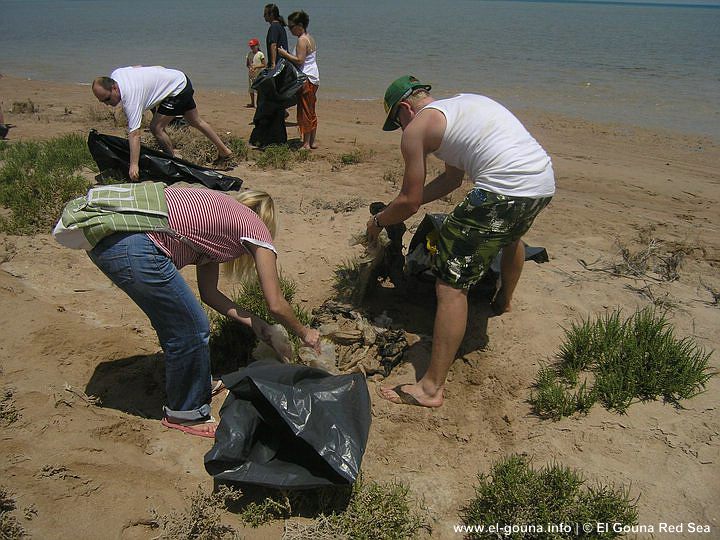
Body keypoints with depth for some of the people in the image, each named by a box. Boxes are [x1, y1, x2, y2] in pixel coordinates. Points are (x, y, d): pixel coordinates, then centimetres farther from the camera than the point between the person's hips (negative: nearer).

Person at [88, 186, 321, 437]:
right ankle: (186, 412, 26)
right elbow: (276, 305, 10)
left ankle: (195, 382, 45)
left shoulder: (219, 213, 29)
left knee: (173, 322, 25)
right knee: (191, 331, 6)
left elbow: (208, 293, 29)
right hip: (134, 250, -10)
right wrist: (304, 333, 28)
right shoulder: (256, 227, 7)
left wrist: (255, 324, 30)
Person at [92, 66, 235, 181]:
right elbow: (137, 66, 12)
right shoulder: (115, 74, -9)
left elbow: (134, 134, -40)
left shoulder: (130, 96, -34)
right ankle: (225, 152, 34)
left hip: (177, 88, -10)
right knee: (196, 121, 21)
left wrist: (134, 166, -44)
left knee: (156, 128, -15)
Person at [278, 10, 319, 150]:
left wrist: (285, 54, -12)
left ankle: (306, 143, -3)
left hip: (306, 79, -10)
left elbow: (299, 60, -22)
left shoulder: (302, 40, -14)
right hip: (314, 78, 10)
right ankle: (312, 142, 18)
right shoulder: (311, 39, 15)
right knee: (311, 112, 13)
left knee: (304, 112, -6)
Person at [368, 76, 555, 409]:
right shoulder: (465, 102, 28)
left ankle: (431, 388, -2)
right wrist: (409, 199, 36)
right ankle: (504, 301, 68)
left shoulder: (417, 127, 3)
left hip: (504, 191, -9)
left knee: (450, 286, -4)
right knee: (511, 234, 41)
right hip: (545, 180, 10)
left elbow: (410, 203, 5)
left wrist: (379, 221, 24)